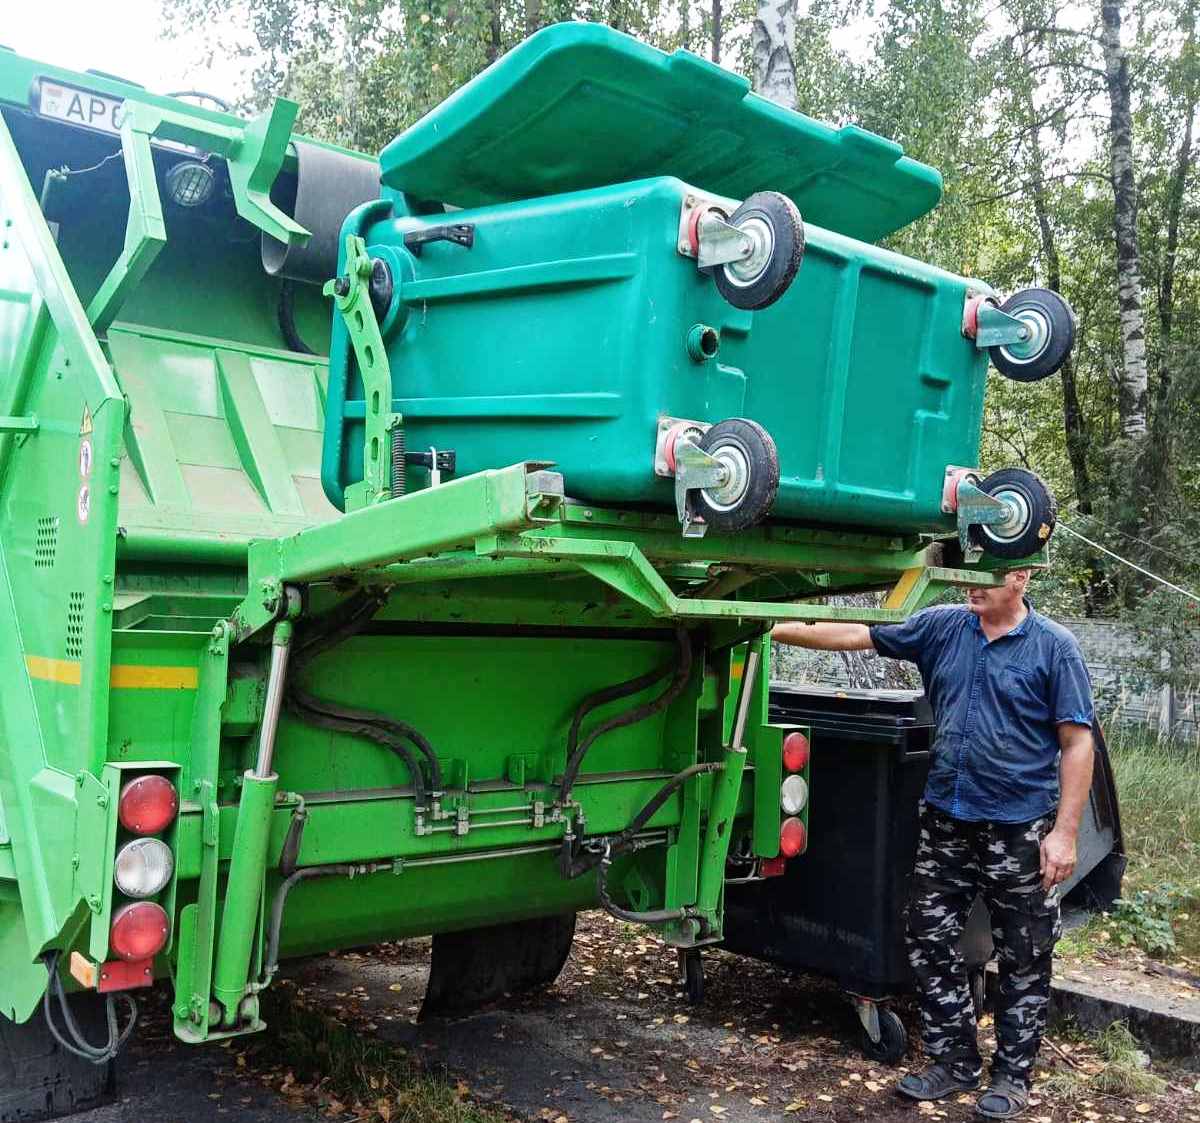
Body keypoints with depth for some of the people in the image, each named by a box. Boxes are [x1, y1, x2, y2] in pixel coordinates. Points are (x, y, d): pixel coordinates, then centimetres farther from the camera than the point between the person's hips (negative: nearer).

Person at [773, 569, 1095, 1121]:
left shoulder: (1054, 647, -8)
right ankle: (955, 1061, 26)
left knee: (1023, 961, 9)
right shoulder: (943, 626, 2)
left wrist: (1065, 831, -13)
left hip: (1020, 830, -4)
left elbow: (1077, 743, -9)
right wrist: (779, 630, -6)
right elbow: (858, 635, 3)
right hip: (946, 821, 4)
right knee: (930, 941, 9)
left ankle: (1013, 1075, 26)